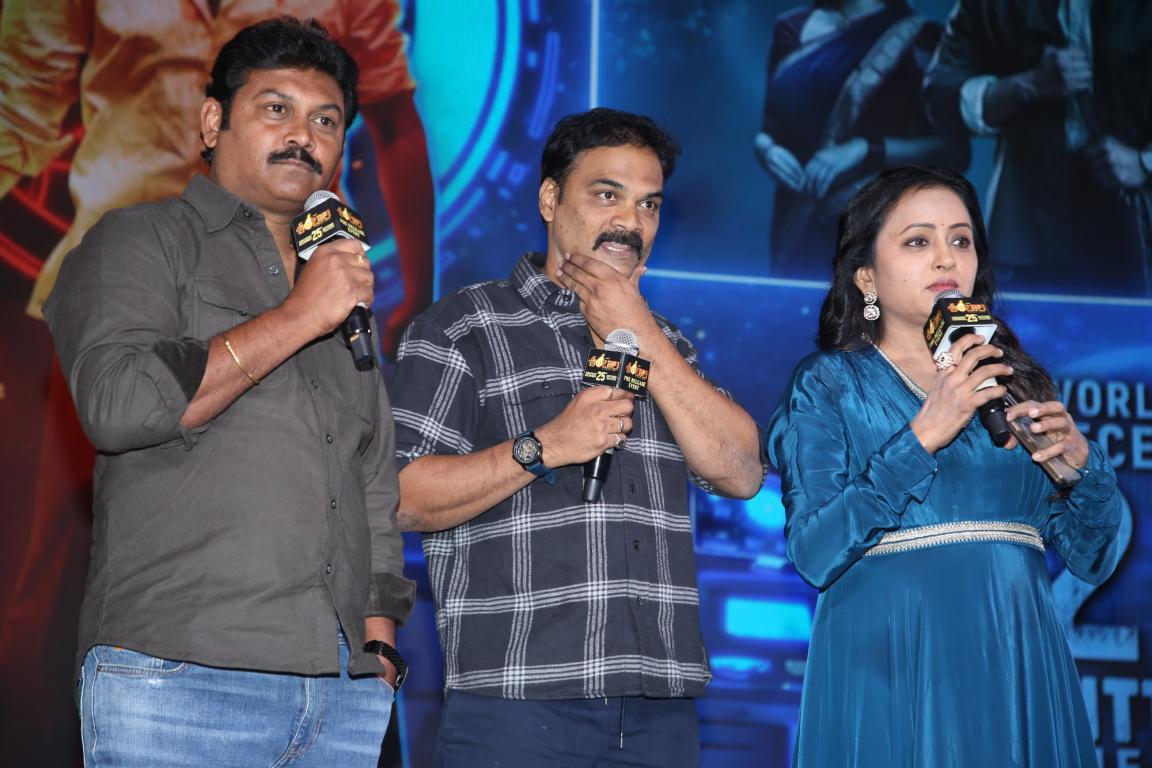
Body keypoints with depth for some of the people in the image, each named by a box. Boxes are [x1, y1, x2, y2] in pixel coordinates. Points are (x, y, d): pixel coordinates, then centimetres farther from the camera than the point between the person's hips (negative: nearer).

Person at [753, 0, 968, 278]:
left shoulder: (917, 39, -1)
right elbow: (767, 130, 16)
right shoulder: (792, 28, 10)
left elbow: (954, 150, -6)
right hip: (800, 224, 3)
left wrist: (866, 150, -19)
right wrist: (768, 150, -8)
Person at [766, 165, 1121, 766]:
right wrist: (924, 436, -19)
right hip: (891, 674, -4)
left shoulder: (1018, 380, 11)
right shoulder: (828, 383, 0)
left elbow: (1092, 558, 9)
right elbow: (814, 552, -13)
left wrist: (1080, 461, -10)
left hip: (1016, 671, 4)